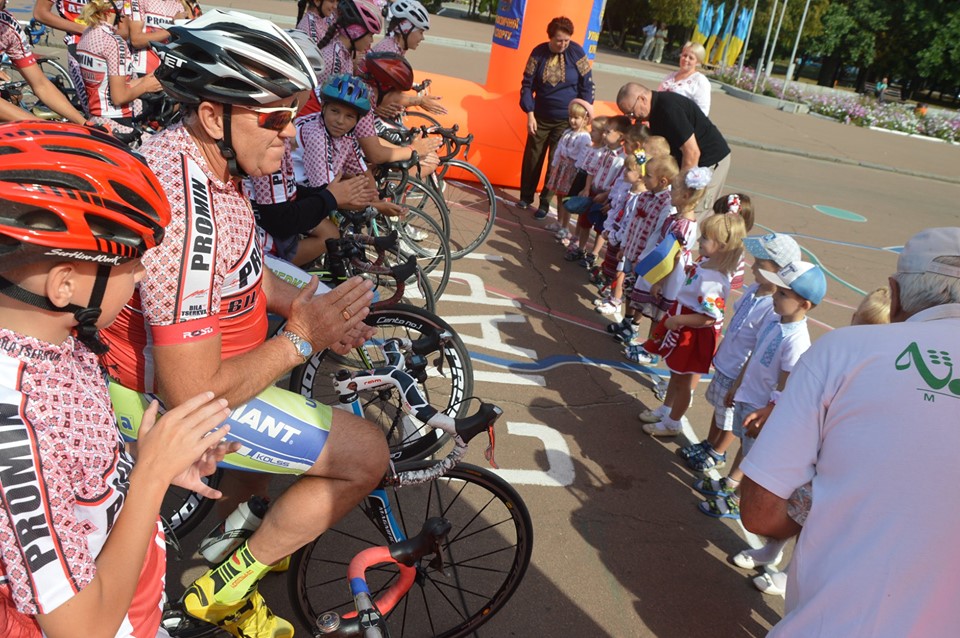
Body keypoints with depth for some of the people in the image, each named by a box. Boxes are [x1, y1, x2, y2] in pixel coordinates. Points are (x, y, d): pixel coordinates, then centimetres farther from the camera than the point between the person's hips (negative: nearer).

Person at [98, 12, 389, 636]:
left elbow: (242, 266, 12)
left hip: (190, 349, 10)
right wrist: (301, 339, -23)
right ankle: (226, 586, 6)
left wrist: (307, 308, -2)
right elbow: (192, 396, -32)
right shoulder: (184, 216, -35)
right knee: (366, 453, -12)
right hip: (171, 397, -9)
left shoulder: (197, 153, -4)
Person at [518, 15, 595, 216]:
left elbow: (587, 85, -3)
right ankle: (526, 196, 23)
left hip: (567, 119, -2)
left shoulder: (576, 52, -9)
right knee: (532, 157, 7)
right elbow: (527, 84, -3)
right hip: (541, 117, 2)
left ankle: (545, 201, 13)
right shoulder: (539, 52, -6)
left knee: (557, 161, 2)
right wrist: (530, 114, -8)